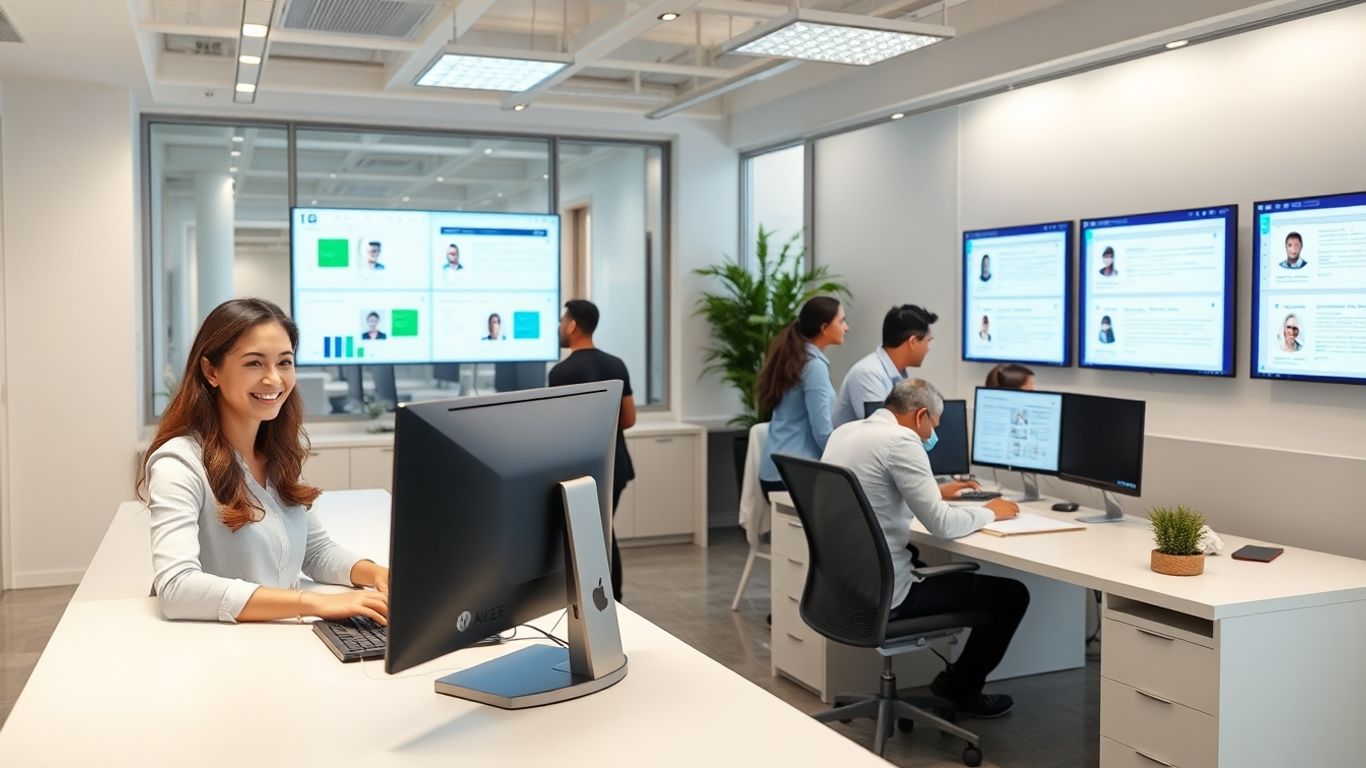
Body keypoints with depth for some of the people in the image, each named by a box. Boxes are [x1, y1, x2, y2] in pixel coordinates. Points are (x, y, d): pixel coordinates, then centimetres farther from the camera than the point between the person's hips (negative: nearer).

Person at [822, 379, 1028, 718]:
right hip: (883, 594, -9)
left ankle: (957, 675, 38)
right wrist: (989, 512, -1)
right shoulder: (900, 440, -18)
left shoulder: (844, 432, 8)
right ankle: (961, 690, 23)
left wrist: (935, 491, 28)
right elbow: (942, 525, -19)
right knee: (1012, 594, 6)